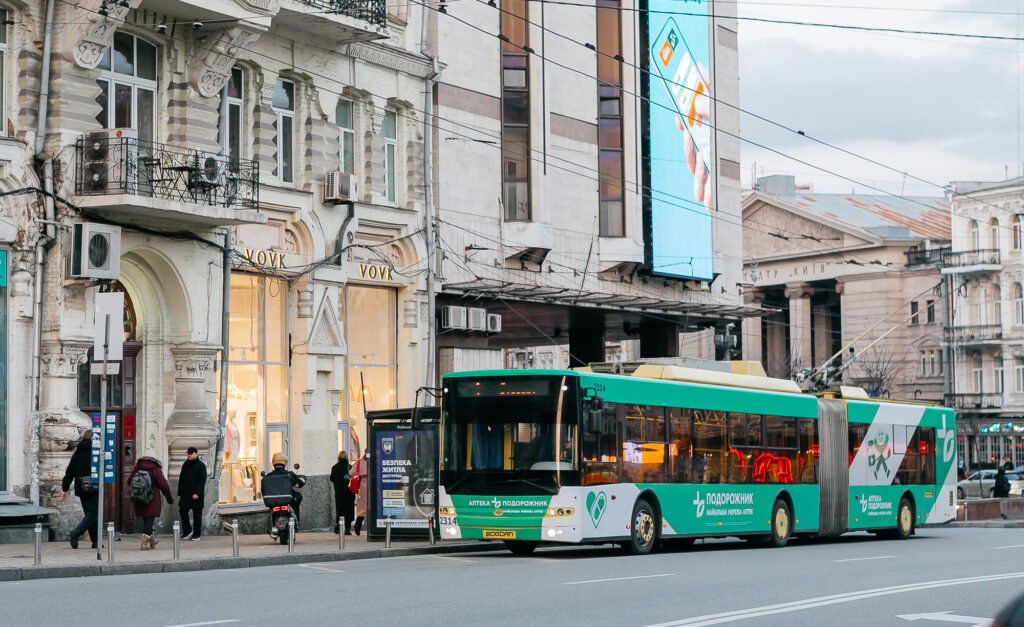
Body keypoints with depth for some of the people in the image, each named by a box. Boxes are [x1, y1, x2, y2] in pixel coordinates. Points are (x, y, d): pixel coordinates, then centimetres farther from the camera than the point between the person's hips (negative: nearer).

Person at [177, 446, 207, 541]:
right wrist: (179, 493, 10)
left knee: (197, 514, 0)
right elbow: (181, 479, 16)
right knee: (182, 511, -2)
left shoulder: (201, 465, -4)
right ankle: (187, 531, 13)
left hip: (197, 495, -5)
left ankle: (196, 535, 6)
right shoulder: (185, 465, 13)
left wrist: (197, 493, -19)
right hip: (185, 494, 5)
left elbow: (202, 480, -10)